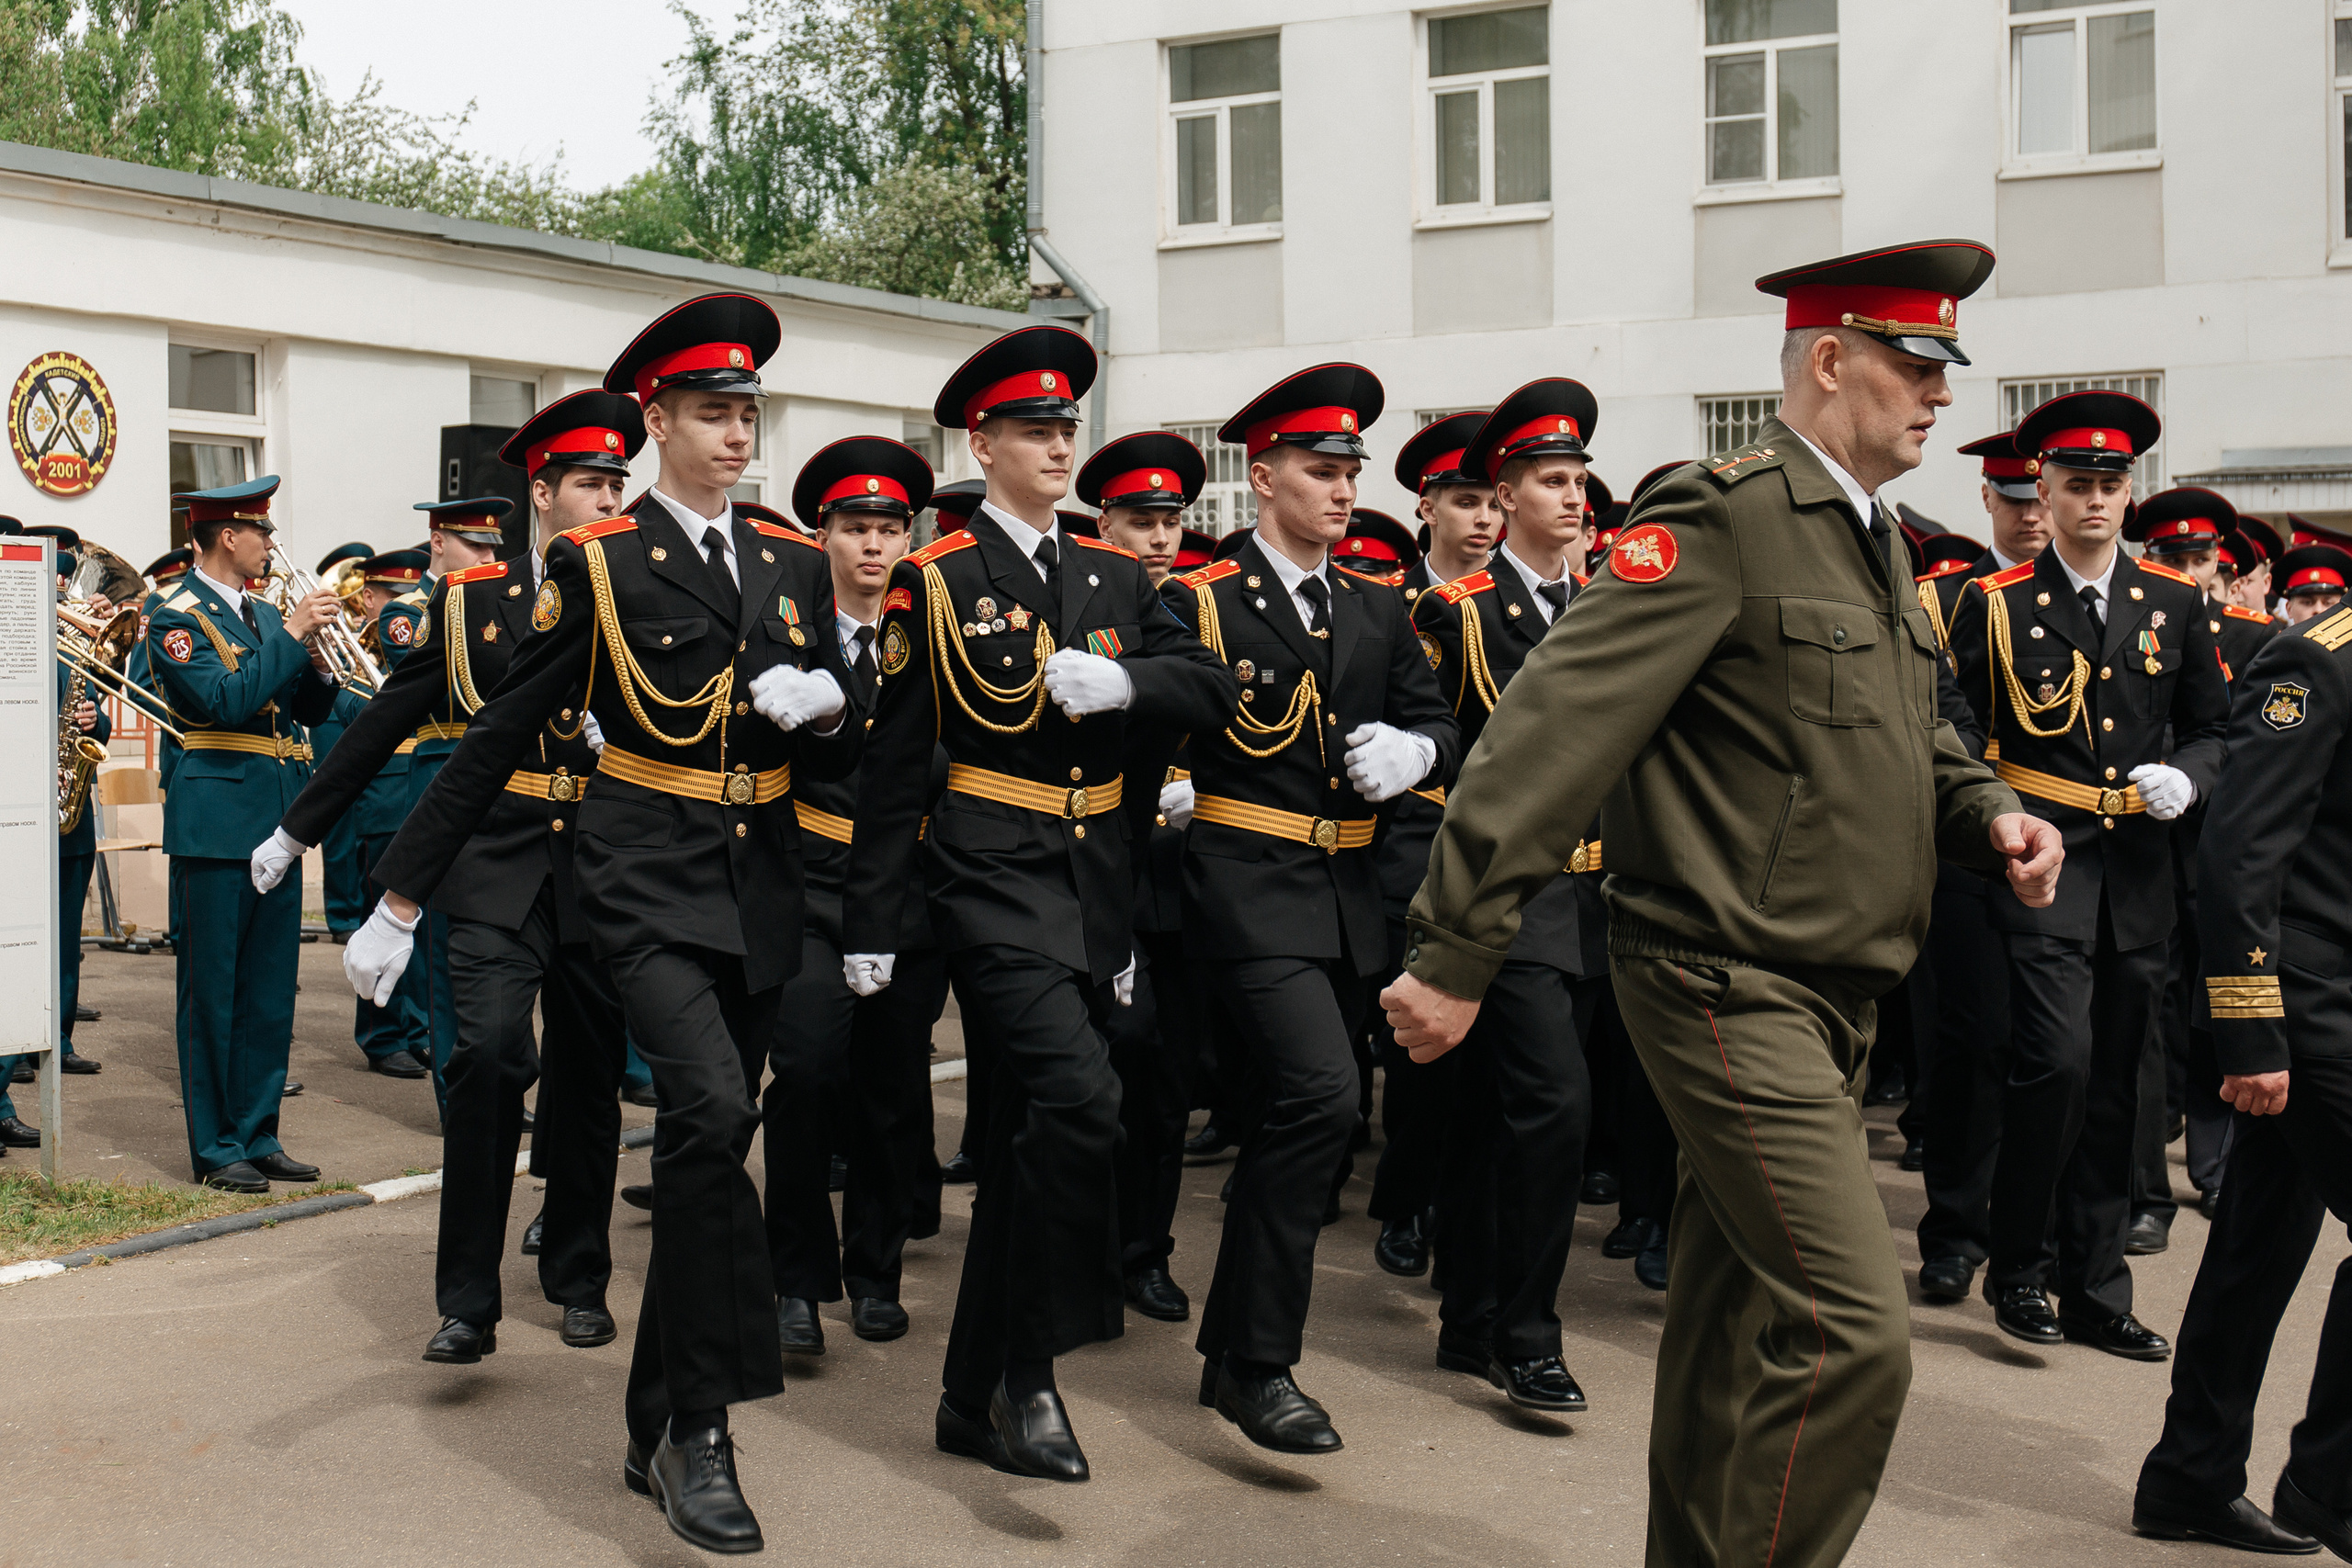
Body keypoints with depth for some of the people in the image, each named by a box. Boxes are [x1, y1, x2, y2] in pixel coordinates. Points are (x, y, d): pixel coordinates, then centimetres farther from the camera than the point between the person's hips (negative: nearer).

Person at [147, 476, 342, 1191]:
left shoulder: (265, 613, 16)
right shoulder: (177, 617, -6)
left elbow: (309, 709, 14)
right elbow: (225, 701, -20)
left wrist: (321, 651, -4)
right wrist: (291, 634, -17)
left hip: (277, 821, 7)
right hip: (218, 821, -7)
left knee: (271, 991, 10)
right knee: (213, 991, 0)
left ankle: (258, 1136, 19)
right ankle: (216, 1148, 7)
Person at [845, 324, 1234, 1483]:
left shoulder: (1115, 576, 13)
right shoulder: (937, 582, -2)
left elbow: (1212, 690, 5)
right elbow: (893, 762, -2)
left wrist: (1122, 681, -16)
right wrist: (870, 924, -3)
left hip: (1096, 879, 6)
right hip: (992, 873, -6)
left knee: (1025, 1135, 10)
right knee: (1077, 1095, -23)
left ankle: (975, 1399, 21)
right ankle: (1026, 1374, -10)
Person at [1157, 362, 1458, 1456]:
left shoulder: (1377, 610, 14)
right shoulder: (1200, 601, -3)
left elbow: (1440, 724, 14)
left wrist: (1412, 752, -7)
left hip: (1347, 894, 7)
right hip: (1249, 886, -7)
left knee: (1291, 1118, 13)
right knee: (1319, 1097, -21)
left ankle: (1232, 1348, 29)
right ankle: (1260, 1365, -12)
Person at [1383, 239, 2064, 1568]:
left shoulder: (1869, 538, 16)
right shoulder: (1721, 520, -14)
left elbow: (1906, 737, 26)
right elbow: (1557, 728, -20)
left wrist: (1989, 811, 3)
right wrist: (1456, 951, -23)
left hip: (1825, 997, 9)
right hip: (1730, 990, -9)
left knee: (1735, 1325, 17)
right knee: (1853, 1334, -13)